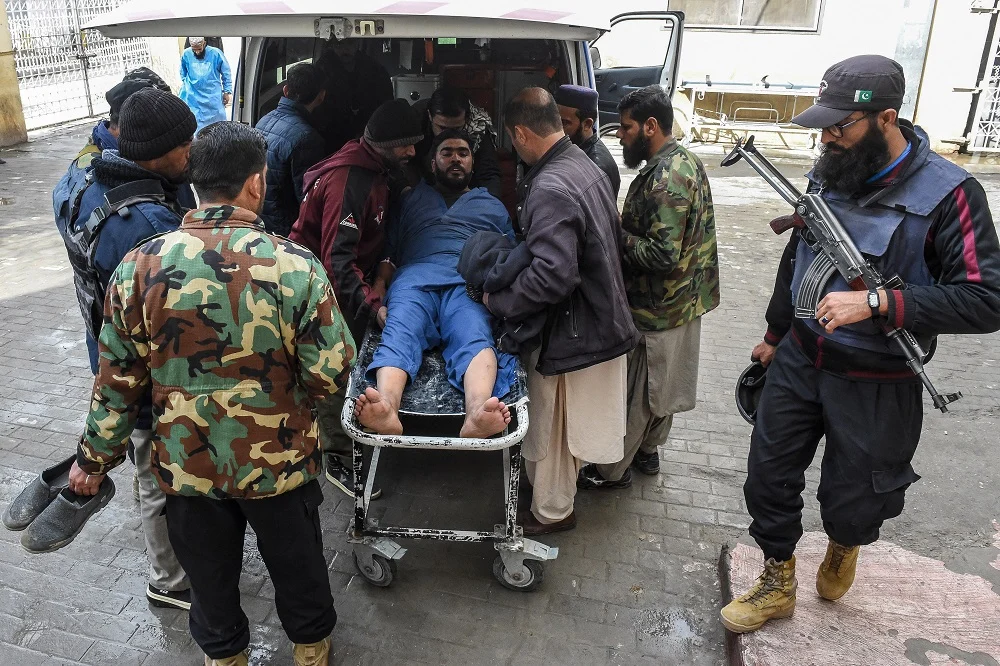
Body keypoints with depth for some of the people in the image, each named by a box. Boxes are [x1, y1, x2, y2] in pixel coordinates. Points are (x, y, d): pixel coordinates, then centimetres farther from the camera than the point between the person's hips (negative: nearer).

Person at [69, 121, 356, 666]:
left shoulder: (139, 267, -13)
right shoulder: (296, 265, -20)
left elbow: (118, 378, -5)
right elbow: (330, 374, -17)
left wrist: (95, 457, 10)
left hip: (186, 463, 2)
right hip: (280, 460, -1)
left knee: (210, 574, 25)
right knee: (297, 564, 24)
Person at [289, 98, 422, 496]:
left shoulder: (376, 170, 5)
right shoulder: (349, 180, -26)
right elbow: (337, 258, -31)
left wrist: (378, 277, 4)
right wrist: (372, 305, -35)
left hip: (349, 281, 9)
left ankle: (337, 443, 31)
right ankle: (339, 461, 7)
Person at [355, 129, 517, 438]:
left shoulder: (493, 206, 37)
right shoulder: (413, 199, 36)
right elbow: (388, 252, 24)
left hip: (470, 282, 0)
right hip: (415, 276, 1)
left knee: (476, 337, -36)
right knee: (399, 333, -35)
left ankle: (476, 413, -64)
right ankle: (387, 410, -61)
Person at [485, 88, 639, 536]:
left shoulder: (550, 188, -27)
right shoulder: (586, 165, 4)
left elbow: (552, 276, -34)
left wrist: (497, 302, -19)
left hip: (572, 329, -9)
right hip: (601, 317, 9)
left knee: (551, 424, 11)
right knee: (567, 423, 26)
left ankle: (551, 511, 31)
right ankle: (557, 493, 46)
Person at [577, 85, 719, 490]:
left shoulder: (664, 179, -26)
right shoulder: (686, 160, 6)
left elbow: (663, 256, -30)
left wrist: (617, 234, -19)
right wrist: (625, 226, 4)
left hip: (657, 309, -10)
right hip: (685, 299, 10)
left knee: (635, 393, 5)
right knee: (661, 386, 23)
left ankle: (612, 471, 20)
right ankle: (647, 450, 41)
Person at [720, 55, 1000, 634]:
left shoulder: (949, 194, -17)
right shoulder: (828, 174, 0)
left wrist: (875, 302, -31)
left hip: (875, 386, -4)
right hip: (798, 362, 5)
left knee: (851, 503, 12)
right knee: (768, 479, 10)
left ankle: (845, 544, 50)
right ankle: (778, 585, 34)